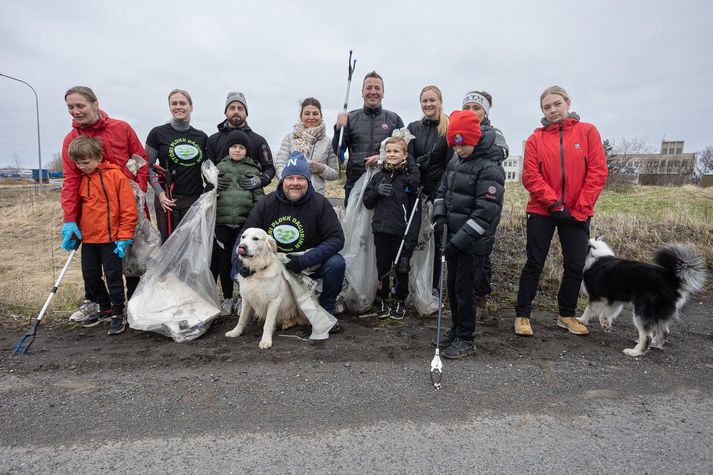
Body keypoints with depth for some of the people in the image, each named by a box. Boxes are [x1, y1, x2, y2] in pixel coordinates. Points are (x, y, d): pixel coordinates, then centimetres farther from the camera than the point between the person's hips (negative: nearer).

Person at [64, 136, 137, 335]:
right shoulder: (81, 179, 9)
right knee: (90, 276, 13)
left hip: (111, 238, -7)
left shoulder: (116, 175, -10)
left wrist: (124, 237, -13)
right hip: (88, 238, 7)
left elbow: (128, 209, -12)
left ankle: (118, 313, 15)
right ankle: (105, 309, 31)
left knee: (113, 275, 1)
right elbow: (76, 207, 20)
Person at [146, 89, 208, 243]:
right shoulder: (158, 133, 3)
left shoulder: (201, 137, 10)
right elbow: (147, 166, 5)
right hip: (168, 201, -2)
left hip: (196, 200, 2)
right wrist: (159, 192, -9)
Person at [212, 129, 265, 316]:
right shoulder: (219, 168, 12)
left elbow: (259, 195, 3)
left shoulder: (253, 170, 7)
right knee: (223, 261, 8)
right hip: (222, 222, 2)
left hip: (245, 223, -1)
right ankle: (227, 298, 22)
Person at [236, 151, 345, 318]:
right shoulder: (266, 204, -5)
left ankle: (326, 309, -2)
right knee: (238, 271, -17)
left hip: (309, 264, -2)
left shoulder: (320, 204, -11)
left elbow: (336, 238, -16)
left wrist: (303, 260, -26)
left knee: (336, 263, -28)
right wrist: (241, 260, -23)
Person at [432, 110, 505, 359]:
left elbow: (486, 211, -21)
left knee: (464, 289, -1)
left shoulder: (489, 168, -15)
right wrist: (439, 214, -1)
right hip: (454, 236, 7)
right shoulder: (456, 159, 9)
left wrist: (461, 239, -23)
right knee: (452, 286, 15)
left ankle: (465, 339, 15)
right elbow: (443, 189, 17)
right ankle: (456, 329, 33)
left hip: (473, 242, -7)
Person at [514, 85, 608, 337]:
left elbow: (598, 172, -2)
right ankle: (522, 315, 11)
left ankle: (567, 315, 24)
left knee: (575, 265, 6)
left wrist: (580, 208, -9)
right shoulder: (536, 138, 1)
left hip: (578, 213, 2)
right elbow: (530, 176, -6)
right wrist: (554, 203, -15)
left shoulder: (588, 131, 3)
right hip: (542, 211, -1)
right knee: (534, 264, 2)